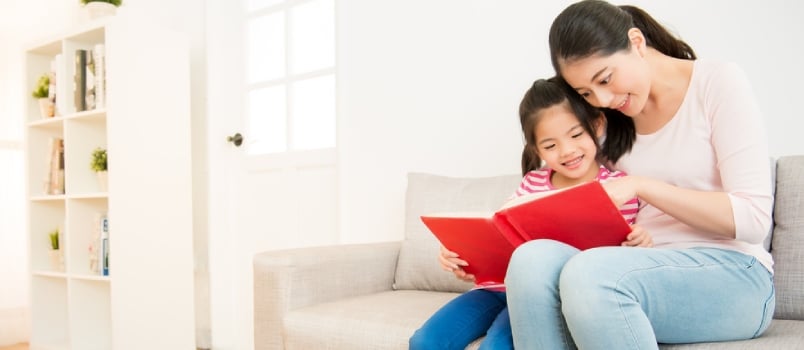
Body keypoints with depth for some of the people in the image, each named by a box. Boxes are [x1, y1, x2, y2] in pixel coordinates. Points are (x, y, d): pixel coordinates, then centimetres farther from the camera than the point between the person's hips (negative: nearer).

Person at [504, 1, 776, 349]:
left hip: (731, 272, -4)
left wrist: (641, 185, -17)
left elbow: (753, 219, -10)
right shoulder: (609, 121, 14)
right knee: (532, 258, -28)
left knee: (589, 272, -35)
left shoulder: (718, 83, -1)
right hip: (641, 269, 4)